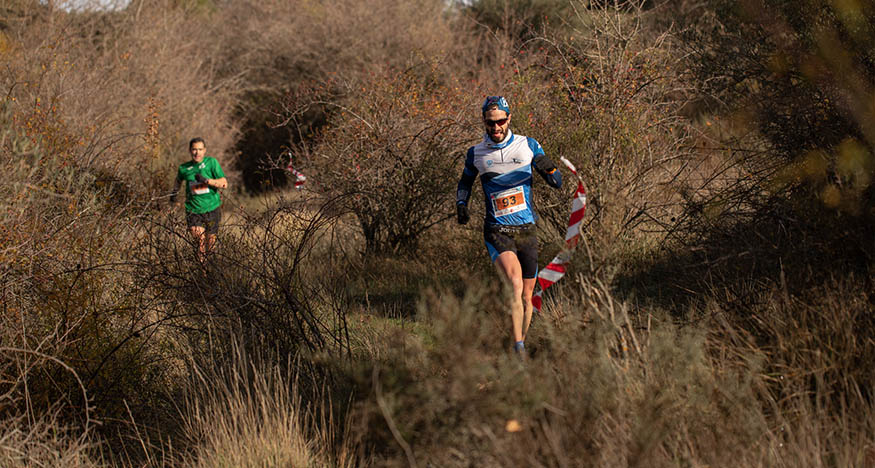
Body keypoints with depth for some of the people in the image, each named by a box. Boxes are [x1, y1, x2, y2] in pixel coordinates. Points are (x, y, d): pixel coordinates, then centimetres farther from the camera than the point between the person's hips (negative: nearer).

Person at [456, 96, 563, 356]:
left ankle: (521, 348, 25)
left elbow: (557, 183, 5)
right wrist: (461, 204, 4)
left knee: (526, 297, 6)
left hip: (526, 230, 2)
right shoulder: (476, 154, 3)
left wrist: (549, 168, -17)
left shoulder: (528, 146, 2)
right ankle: (518, 351, -31)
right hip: (497, 232, -2)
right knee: (515, 283, -26)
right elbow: (465, 182, 23)